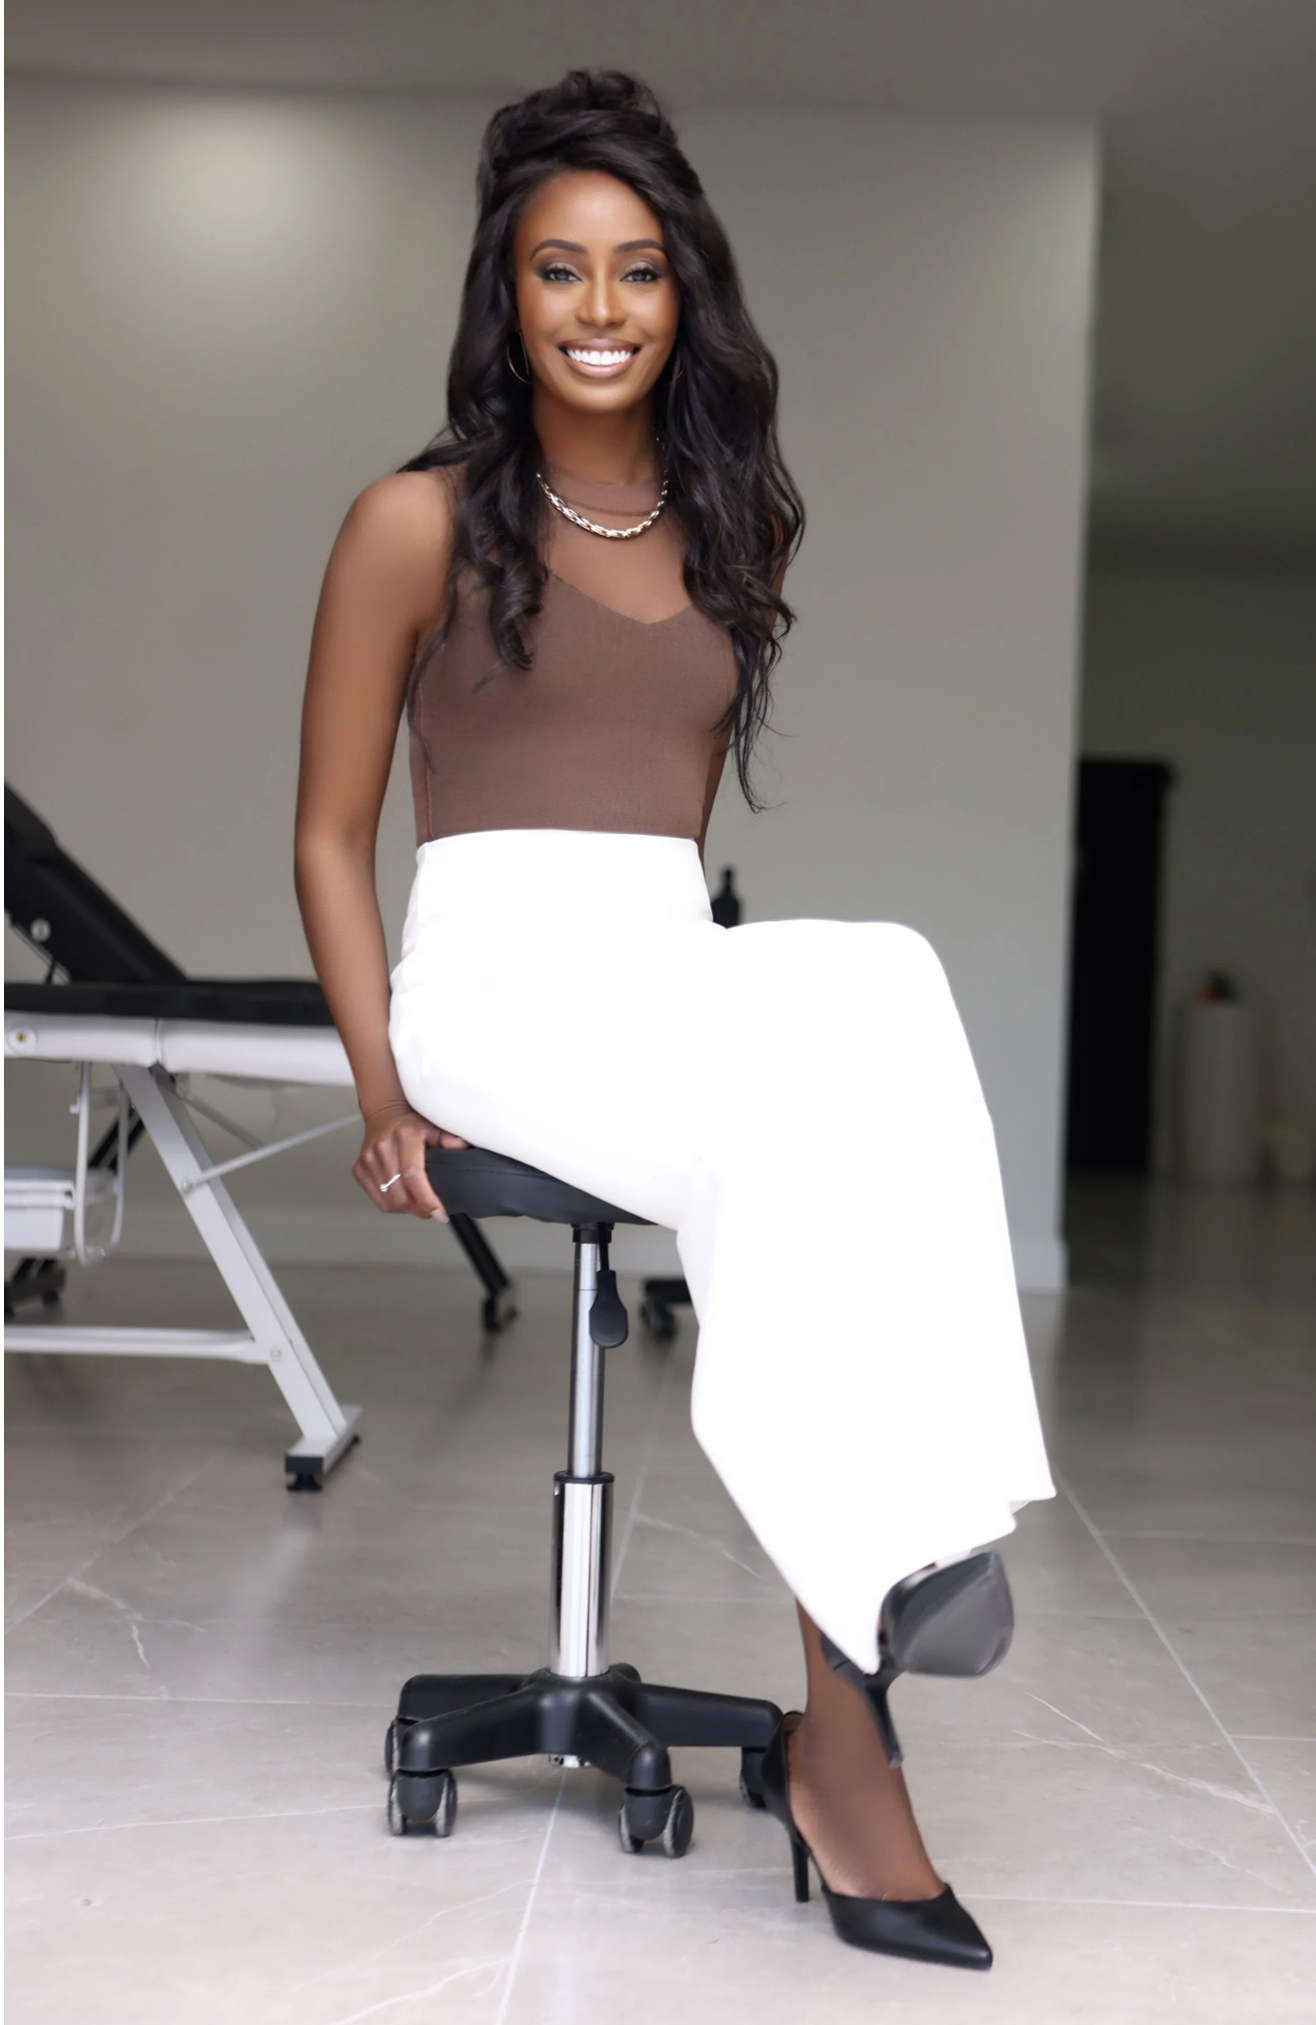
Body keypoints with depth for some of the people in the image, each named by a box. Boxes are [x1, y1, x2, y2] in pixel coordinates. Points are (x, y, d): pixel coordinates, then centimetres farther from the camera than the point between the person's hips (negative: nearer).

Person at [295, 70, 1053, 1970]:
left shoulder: (736, 532, 18)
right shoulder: (420, 522, 4)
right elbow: (331, 838, 4)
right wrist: (382, 1079, -9)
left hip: (687, 982, 4)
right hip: (501, 970, -4)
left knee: (878, 990, -32)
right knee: (810, 1112, -33)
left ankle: (877, 1582, -34)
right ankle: (842, 1711, -30)